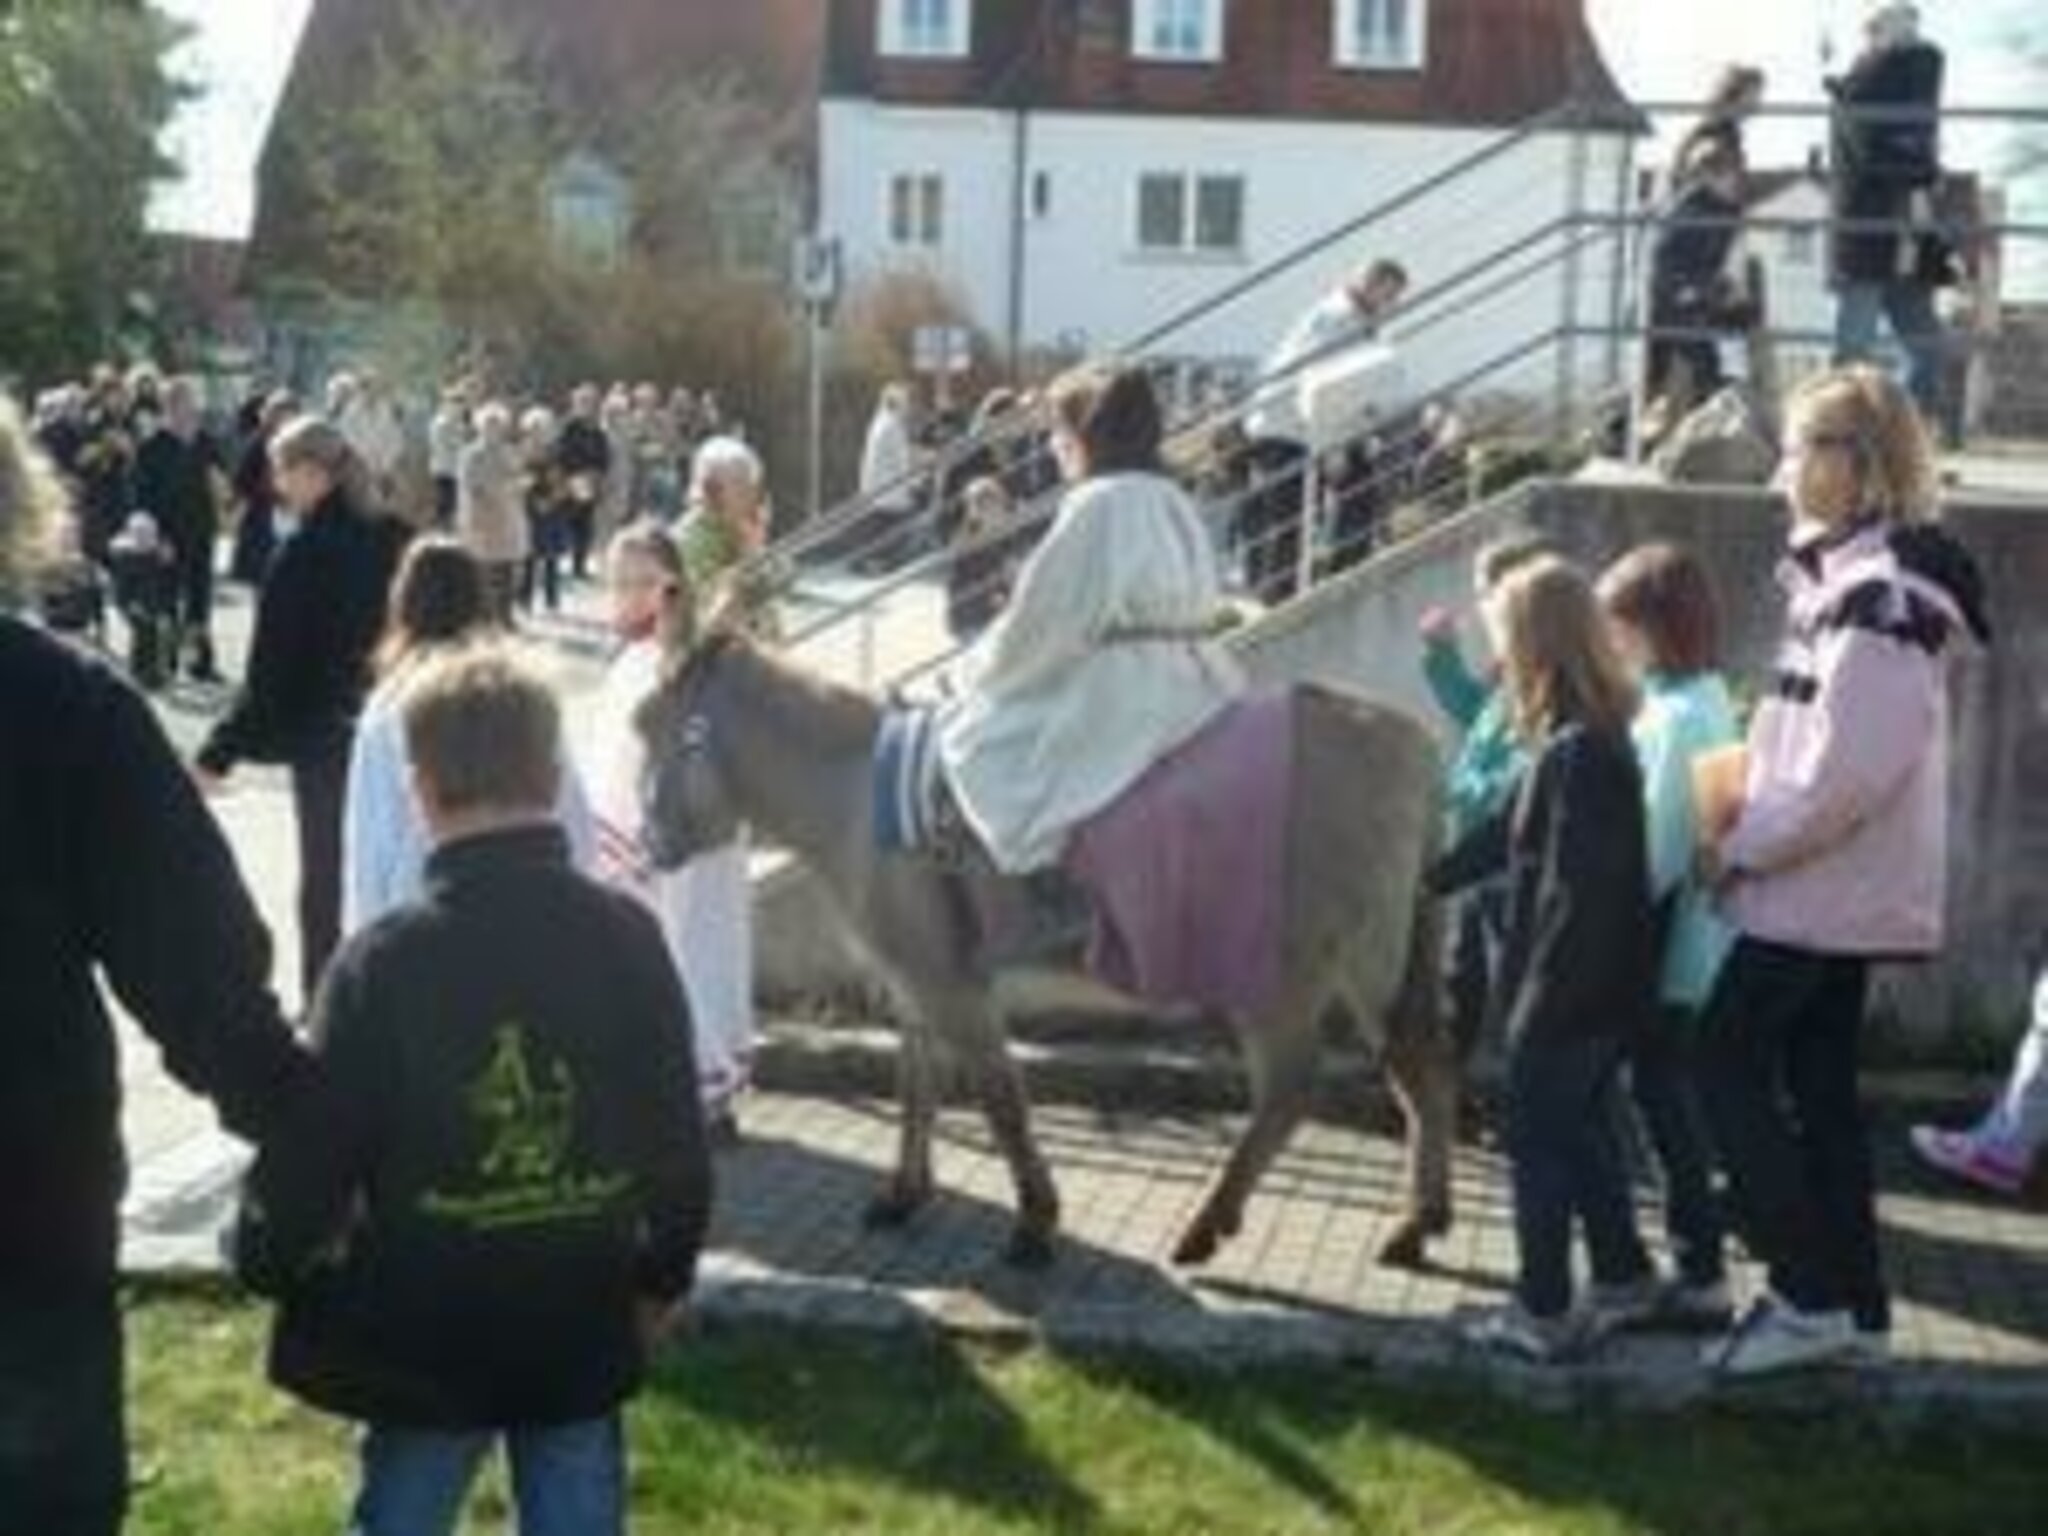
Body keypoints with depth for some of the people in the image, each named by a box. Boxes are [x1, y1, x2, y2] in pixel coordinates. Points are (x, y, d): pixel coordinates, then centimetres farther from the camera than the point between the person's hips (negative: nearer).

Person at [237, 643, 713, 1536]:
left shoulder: (385, 960, -16)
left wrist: (270, 1263, 10)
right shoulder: (626, 938, -8)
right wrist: (665, 1275, 16)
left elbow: (316, 1146, -11)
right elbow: (677, 1135, -1)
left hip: (425, 1336, -2)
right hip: (583, 1327, 2)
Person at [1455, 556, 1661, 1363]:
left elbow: (1576, 893, -24)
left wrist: (1540, 996, -20)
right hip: (1600, 991, 9)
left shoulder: (1575, 752, -23)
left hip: (1570, 993, -9)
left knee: (1539, 1146, 3)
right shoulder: (1601, 737, 6)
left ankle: (1542, 1315, 12)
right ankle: (1623, 1278, 33)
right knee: (1582, 1131, 21)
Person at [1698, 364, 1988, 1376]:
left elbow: (1845, 775, -23)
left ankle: (1812, 1295, 2)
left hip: (1826, 890, -9)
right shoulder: (1852, 576, 13)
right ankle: (1854, 1305, 20)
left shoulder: (1882, 592, -19)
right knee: (1817, 1085, 13)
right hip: (1836, 887, 9)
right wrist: (1749, 823, 8)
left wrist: (1737, 849, -14)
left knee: (1731, 1068, -3)